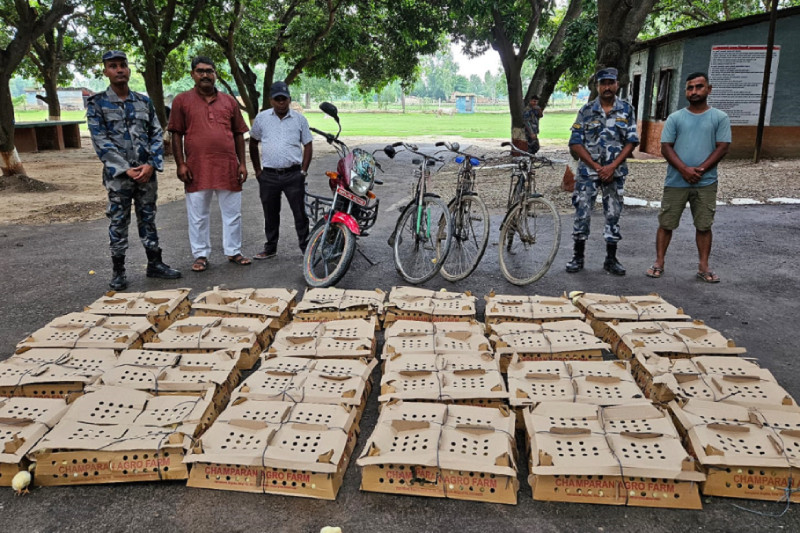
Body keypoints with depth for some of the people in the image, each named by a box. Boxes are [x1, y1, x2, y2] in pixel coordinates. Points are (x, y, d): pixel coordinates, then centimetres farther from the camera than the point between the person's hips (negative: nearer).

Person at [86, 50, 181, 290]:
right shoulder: (96, 104, -1)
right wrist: (126, 169, -15)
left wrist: (151, 164, -10)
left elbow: (157, 136, 5)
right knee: (118, 223, 3)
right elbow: (101, 141, -7)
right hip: (117, 175, -3)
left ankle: (155, 264, 20)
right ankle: (118, 272, 11)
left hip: (146, 173, 3)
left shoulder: (144, 102, 9)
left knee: (148, 219, 11)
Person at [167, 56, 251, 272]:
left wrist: (242, 163, 6)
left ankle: (233, 251, 22)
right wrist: (180, 164, -5)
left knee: (232, 213, 8)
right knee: (198, 216, 6)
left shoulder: (229, 101, 11)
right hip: (197, 169, -2)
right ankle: (201, 255, 18)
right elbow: (176, 135, 3)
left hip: (228, 167, 2)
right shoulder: (182, 100, 5)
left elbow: (238, 134, 12)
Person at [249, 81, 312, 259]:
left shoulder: (299, 119, 4)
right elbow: (253, 144, 13)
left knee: (300, 213, 1)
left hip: (293, 175, -1)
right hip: (268, 176, 2)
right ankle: (270, 248, 25)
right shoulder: (261, 118, 5)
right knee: (270, 214, 12)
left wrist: (303, 171, -3)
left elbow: (307, 145, 6)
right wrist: (258, 170, 8)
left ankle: (306, 247, 10)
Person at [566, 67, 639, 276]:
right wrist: (596, 167, -11)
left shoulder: (627, 110, 3)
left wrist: (612, 166, -12)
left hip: (615, 172, 1)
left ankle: (611, 260, 16)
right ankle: (578, 257, 11)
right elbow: (575, 143, -3)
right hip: (588, 171, -1)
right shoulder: (586, 110, 1)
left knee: (613, 216, 6)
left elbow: (631, 142, 0)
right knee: (582, 214, -1)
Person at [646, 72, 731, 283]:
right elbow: (666, 147, -1)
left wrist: (700, 170, -14)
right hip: (676, 182, 0)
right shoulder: (675, 118, 4)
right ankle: (659, 263, 13)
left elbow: (722, 148, -2)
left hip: (706, 183, 0)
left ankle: (704, 267, 16)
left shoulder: (720, 118, 4)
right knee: (666, 223, 3)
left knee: (704, 226, 7)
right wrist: (684, 169, -15)